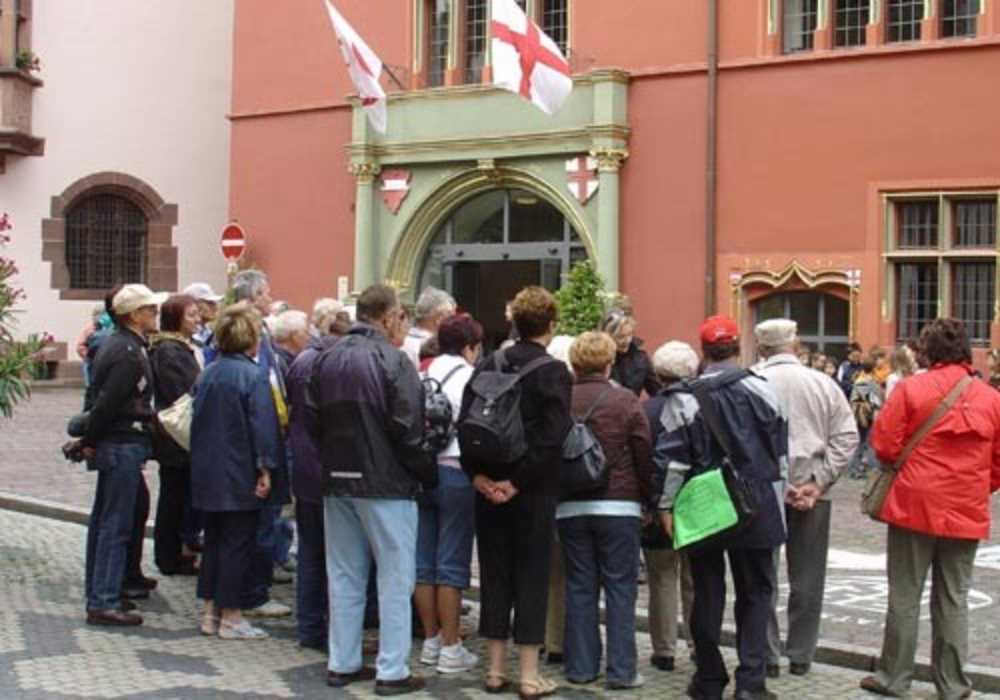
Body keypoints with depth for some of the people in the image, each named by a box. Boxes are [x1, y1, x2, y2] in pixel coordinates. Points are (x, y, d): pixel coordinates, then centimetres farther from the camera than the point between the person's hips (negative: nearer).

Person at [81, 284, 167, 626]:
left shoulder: (113, 344, 13)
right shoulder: (129, 354, -18)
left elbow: (96, 394, 16)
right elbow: (106, 402, -22)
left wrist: (90, 440, 15)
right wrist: (90, 441, -11)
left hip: (113, 444, 10)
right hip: (124, 444, -10)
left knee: (103, 521, 15)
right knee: (116, 525, -6)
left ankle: (98, 594, 25)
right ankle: (104, 602, -3)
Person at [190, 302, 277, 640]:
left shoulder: (207, 374, 8)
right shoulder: (254, 376, -14)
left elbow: (196, 419, 14)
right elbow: (262, 425, -17)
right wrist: (265, 468, -13)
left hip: (207, 472, 7)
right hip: (240, 475, -7)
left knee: (213, 539, 15)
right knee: (238, 543, 0)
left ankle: (210, 612, 19)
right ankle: (231, 616, 4)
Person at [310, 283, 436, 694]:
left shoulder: (327, 360, 8)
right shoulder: (393, 361, -13)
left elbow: (313, 423, 10)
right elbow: (407, 431, -16)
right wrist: (428, 474, -5)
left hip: (338, 481, 7)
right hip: (386, 484, -7)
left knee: (344, 576, 14)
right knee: (395, 579, 1)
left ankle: (342, 663, 19)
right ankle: (392, 671, 3)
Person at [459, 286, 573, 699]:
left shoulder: (486, 367, 5)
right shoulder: (554, 373, -9)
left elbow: (465, 424, 1)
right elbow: (552, 439, -18)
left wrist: (477, 474, -2)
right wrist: (519, 482, -15)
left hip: (489, 488, 4)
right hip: (533, 493, -4)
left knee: (494, 576, 11)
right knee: (531, 578, 3)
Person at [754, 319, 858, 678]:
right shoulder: (822, 383, -1)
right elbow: (847, 436, -4)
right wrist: (818, 482, -6)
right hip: (813, 494, 2)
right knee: (807, 579, 12)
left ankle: (767, 656, 11)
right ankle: (801, 656, 18)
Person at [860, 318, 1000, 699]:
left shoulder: (911, 389, -9)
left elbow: (884, 444, -9)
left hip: (915, 506, -2)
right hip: (967, 513, 2)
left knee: (904, 595, 7)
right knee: (953, 600, 10)